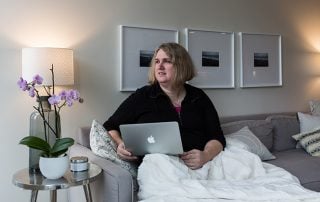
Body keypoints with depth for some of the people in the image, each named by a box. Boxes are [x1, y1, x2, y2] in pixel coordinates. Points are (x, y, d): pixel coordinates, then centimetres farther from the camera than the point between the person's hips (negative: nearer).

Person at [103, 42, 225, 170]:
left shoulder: (199, 97, 14)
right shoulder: (141, 96, 9)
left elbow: (217, 138, 8)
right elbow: (110, 127, 13)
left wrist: (205, 156, -15)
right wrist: (120, 145, -9)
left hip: (197, 165, 2)